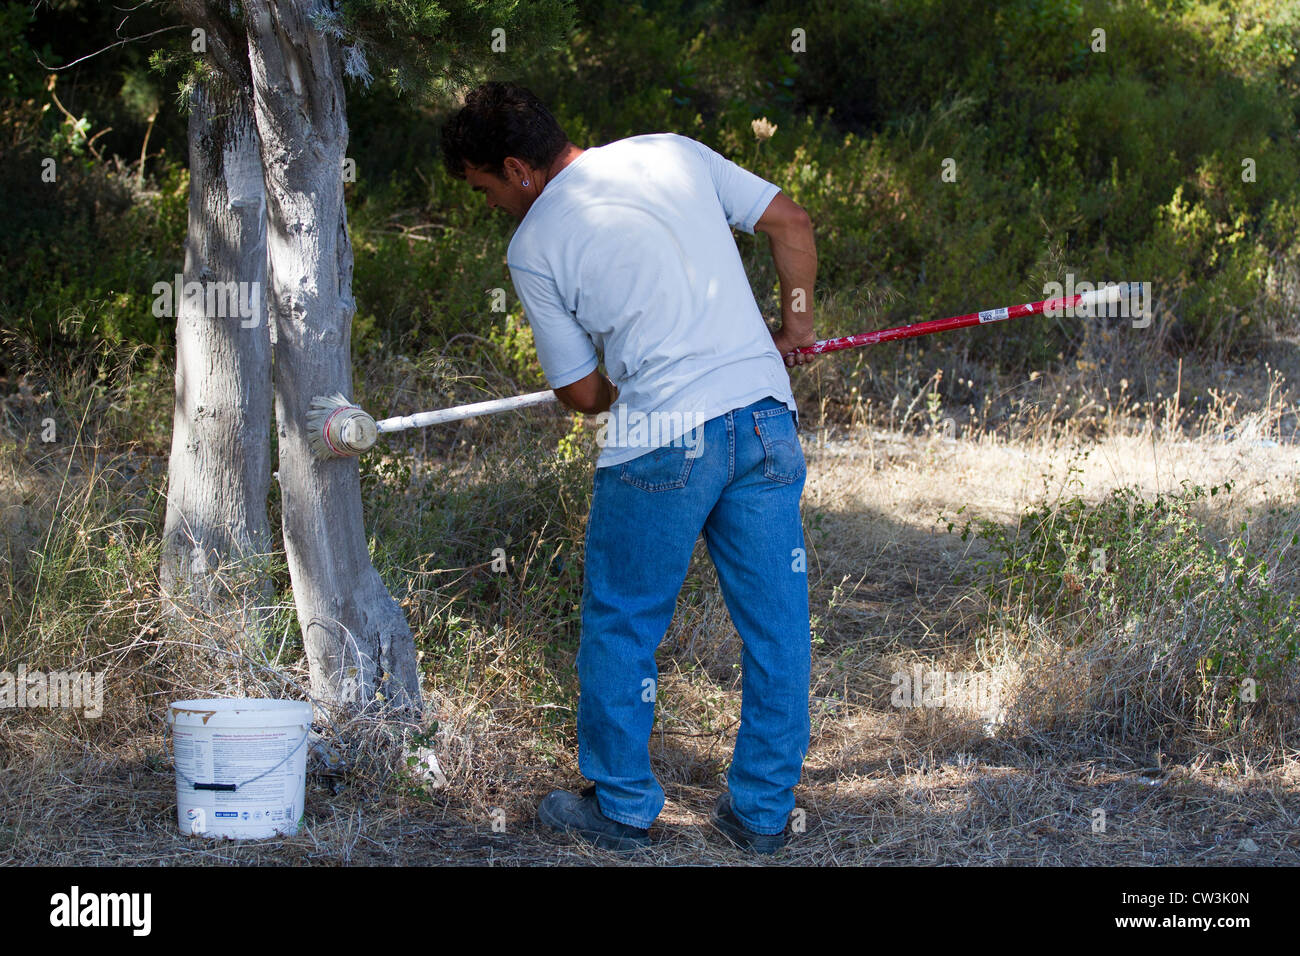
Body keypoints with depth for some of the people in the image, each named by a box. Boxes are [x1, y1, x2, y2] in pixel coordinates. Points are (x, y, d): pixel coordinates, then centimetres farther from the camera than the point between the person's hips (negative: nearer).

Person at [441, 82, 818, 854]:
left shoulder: (533, 247, 0)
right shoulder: (674, 152, 9)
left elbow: (581, 393, 4)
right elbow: (792, 224, 11)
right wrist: (797, 325, 23)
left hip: (662, 444, -4)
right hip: (767, 418, 4)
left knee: (622, 627, 14)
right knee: (776, 621, 11)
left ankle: (623, 806, 25)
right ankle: (765, 810, 21)